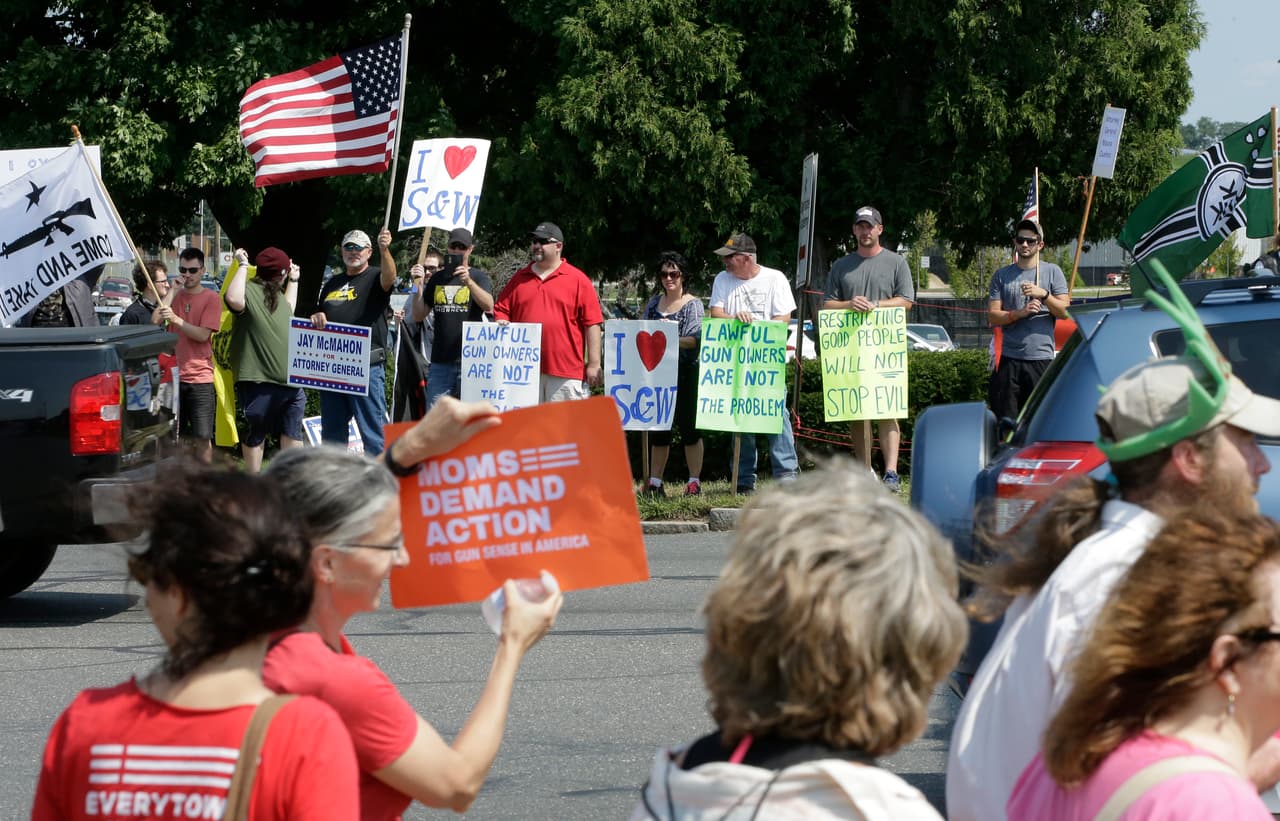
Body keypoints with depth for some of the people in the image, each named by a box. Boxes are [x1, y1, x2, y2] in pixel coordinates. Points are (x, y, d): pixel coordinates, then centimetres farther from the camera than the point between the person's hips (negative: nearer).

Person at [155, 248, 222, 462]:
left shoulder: (211, 299, -2)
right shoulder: (175, 295, 11)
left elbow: (203, 334, -12)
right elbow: (155, 321, -3)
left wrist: (176, 319, -24)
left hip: (200, 378, -4)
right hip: (173, 375, 4)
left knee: (202, 439, -5)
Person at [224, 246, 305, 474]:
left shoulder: (276, 294, 19)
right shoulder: (250, 290, -11)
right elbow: (234, 299, -34)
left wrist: (294, 280, 41)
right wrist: (242, 266, -24)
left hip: (290, 381, 9)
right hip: (259, 379, -9)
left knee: (292, 432, 9)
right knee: (257, 433, 2)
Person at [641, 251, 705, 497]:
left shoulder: (692, 305, 0)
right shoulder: (654, 303, 15)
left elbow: (695, 339, -12)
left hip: (686, 372, -5)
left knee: (688, 426, -2)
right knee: (658, 428, 7)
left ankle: (694, 481, 5)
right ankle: (655, 482, 11)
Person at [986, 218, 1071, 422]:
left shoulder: (1052, 272, 9)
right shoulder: (1002, 275, 11)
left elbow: (1064, 312, 2)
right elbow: (993, 317, 5)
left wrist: (1043, 295, -14)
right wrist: (1020, 313, -12)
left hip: (1042, 357, -1)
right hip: (1009, 358, 1)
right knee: (1004, 418, -3)